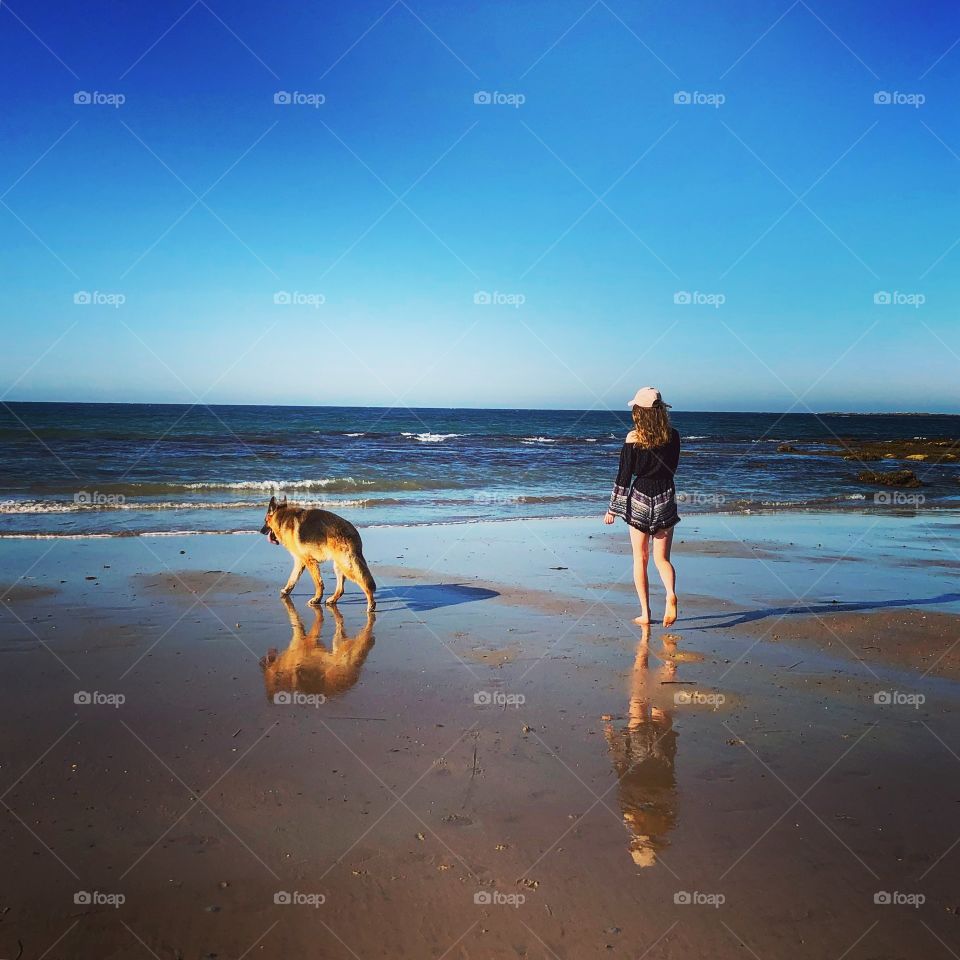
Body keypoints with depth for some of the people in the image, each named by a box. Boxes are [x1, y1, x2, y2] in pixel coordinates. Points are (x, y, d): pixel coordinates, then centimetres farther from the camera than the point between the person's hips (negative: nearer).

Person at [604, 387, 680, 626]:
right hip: (666, 497, 2)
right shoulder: (672, 435, 0)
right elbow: (672, 468, 11)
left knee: (640, 559, 9)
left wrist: (613, 507, -1)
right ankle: (671, 595, -18)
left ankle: (645, 613, 8)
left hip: (640, 497, -2)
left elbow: (624, 474, -7)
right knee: (662, 558, 9)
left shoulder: (633, 437, -9)